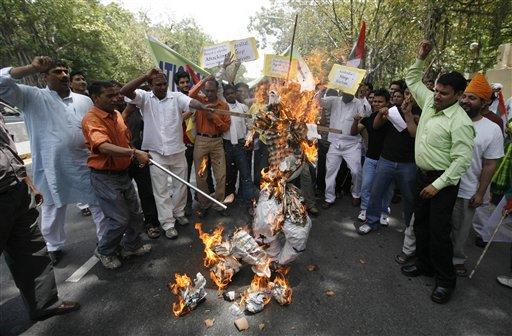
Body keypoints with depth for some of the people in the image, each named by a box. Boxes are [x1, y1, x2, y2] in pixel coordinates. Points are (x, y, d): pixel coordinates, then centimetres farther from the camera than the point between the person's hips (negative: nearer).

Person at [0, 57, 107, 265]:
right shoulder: (33, 97, 0)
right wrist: (31, 68, -17)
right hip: (53, 168, -2)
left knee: (99, 204, 12)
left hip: (86, 165, 2)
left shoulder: (84, 100, 8)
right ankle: (54, 246, 38)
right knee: (53, 209, 15)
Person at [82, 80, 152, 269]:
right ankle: (105, 252, 24)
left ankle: (132, 246, 37)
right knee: (120, 219, -3)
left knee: (135, 213, 16)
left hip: (123, 173, 8)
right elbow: (104, 147, -36)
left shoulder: (116, 114, 8)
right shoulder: (92, 119, -19)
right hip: (105, 177, -8)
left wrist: (137, 157, 11)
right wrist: (134, 152, -47)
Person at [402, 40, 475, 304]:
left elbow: (462, 159, -20)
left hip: (443, 180, -8)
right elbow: (412, 80, 19)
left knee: (439, 231, -1)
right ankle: (424, 265, 34)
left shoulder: (460, 122, -18)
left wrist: (438, 184, -22)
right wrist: (421, 59, 6)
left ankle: (445, 280, 18)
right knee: (420, 224, 16)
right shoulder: (429, 101, 4)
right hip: (423, 174, 8)